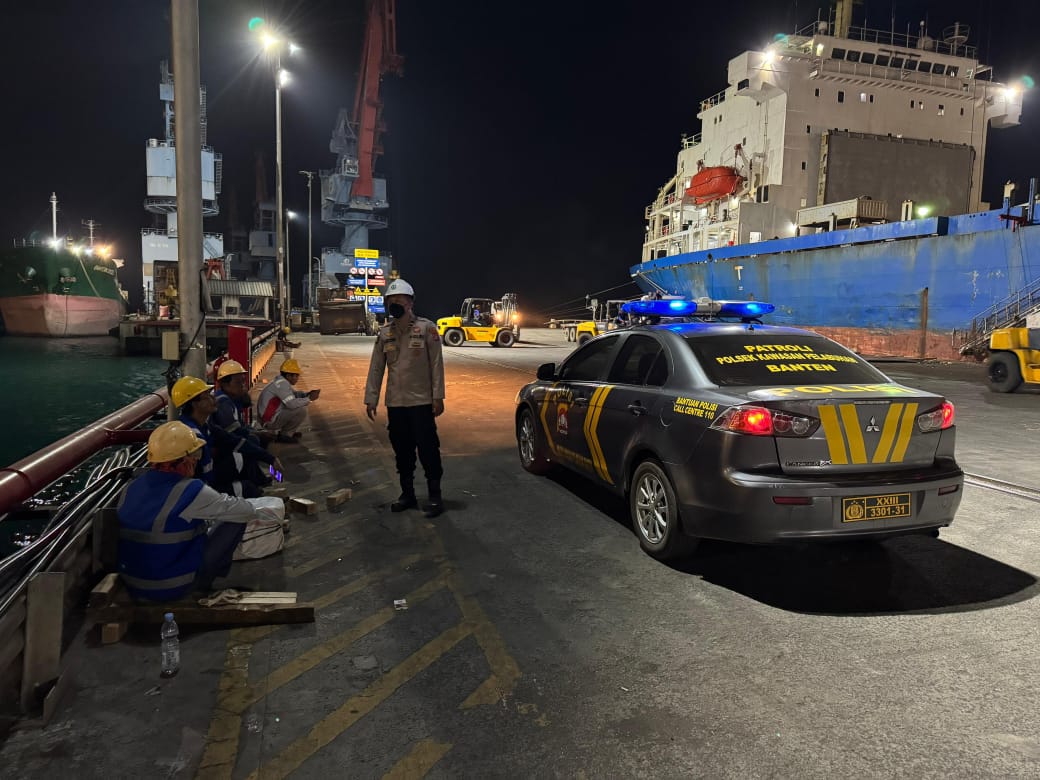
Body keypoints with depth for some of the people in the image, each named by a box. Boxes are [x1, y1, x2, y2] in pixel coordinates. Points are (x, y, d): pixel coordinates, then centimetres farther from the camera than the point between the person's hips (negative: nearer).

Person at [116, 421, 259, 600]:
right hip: (173, 588, -7)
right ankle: (203, 582, 16)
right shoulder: (191, 491, -22)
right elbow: (248, 511, -14)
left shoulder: (130, 489, -2)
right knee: (235, 520, 0)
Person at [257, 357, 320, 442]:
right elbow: (291, 404, -30)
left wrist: (308, 394, 3)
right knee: (301, 410, -19)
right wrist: (309, 399, -19)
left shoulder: (284, 382, 9)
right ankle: (285, 434, -3)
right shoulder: (282, 383, -20)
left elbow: (294, 394, 22)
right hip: (269, 421, -10)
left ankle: (281, 431, 17)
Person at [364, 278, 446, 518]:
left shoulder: (426, 328, -6)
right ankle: (408, 494, 25)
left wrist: (438, 396, -11)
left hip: (421, 401, -4)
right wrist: (370, 399, 6)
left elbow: (436, 364, -7)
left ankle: (435, 496, 11)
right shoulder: (384, 333, 7)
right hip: (395, 403, 4)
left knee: (427, 448, -1)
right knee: (402, 450, 12)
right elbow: (376, 368, 9)